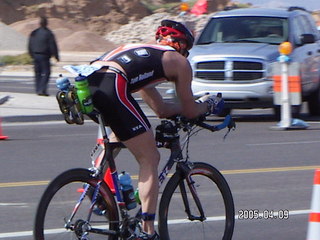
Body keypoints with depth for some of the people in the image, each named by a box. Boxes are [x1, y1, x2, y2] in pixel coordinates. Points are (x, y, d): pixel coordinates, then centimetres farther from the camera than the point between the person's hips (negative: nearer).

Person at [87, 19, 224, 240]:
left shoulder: (141, 51, 39)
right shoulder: (179, 62, 19)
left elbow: (161, 109, 43)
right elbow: (189, 111, 24)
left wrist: (199, 105, 53)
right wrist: (208, 105, 44)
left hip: (85, 83, 8)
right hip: (112, 88, -8)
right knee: (150, 159, 3)